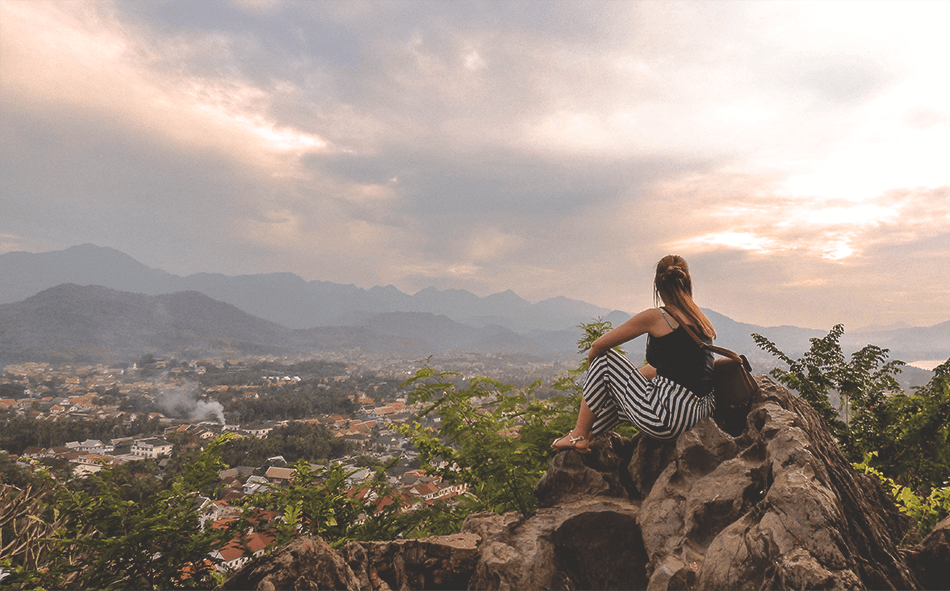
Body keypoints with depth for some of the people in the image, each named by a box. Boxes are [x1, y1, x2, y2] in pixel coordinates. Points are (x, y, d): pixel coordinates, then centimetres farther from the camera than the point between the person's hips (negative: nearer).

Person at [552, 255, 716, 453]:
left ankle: (579, 436, 17)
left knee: (604, 359, 8)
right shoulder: (704, 322, 12)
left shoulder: (656, 317, -9)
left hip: (669, 417, -8)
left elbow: (597, 347, -2)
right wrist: (627, 374, 32)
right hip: (700, 414, 8)